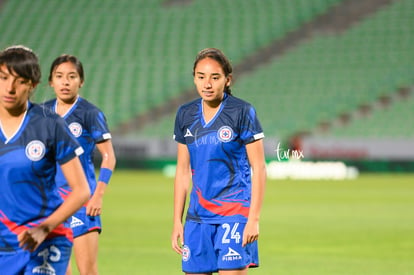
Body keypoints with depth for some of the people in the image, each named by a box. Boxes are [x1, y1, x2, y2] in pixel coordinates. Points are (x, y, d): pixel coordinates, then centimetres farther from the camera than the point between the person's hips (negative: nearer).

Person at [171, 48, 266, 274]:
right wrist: (177, 221, 11)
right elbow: (183, 170, 14)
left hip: (235, 213, -5)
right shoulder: (185, 115, 8)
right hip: (198, 216, 5)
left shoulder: (242, 112, -6)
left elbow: (258, 168, -6)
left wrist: (254, 219, -12)